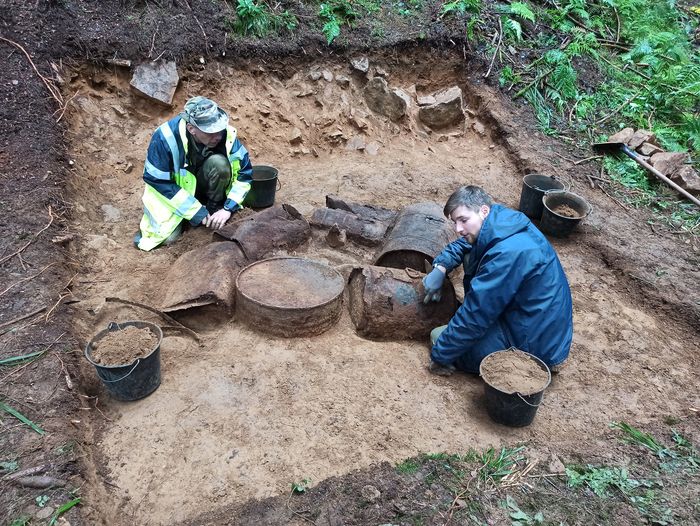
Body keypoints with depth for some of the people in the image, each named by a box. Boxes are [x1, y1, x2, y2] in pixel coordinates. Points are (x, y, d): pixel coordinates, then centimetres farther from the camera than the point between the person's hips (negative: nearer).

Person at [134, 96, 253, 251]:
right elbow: (157, 181, -24)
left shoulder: (226, 134, -25)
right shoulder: (166, 137, -31)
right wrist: (195, 211, -26)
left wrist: (228, 208, -27)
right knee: (168, 236, -21)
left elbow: (245, 171, -17)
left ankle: (215, 207, -6)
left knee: (219, 163, -29)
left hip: (203, 183, 2)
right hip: (172, 191, -2)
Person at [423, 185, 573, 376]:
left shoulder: (506, 254, -30)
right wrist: (440, 268, -2)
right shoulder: (502, 218, -4)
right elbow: (462, 244, 16)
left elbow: (473, 318, -25)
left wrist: (439, 356, -14)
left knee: (438, 337, -6)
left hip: (538, 344, -9)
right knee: (470, 258, 10)